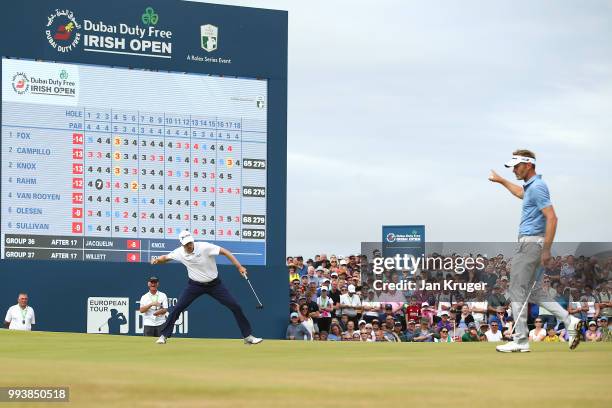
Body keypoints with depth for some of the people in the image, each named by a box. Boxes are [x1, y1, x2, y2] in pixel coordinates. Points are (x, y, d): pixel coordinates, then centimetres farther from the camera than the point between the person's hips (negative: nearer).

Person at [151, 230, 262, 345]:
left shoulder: (204, 247, -24)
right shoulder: (179, 253, -12)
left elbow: (224, 252, -23)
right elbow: (165, 258, 5)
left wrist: (239, 267, -29)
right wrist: (156, 260, -18)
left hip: (215, 284, -2)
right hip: (195, 285, 2)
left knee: (235, 307, -7)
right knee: (177, 308, -9)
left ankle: (248, 336, 5)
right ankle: (164, 336, 4)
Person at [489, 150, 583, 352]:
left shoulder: (537, 187, -17)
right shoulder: (531, 186, 14)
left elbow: (551, 218, -24)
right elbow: (521, 193, 40)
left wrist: (546, 250, -26)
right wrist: (501, 181, 44)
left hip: (531, 243, -10)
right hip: (527, 243, 10)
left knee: (517, 291, -6)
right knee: (530, 290, 13)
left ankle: (521, 341, -4)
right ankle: (569, 321, 10)